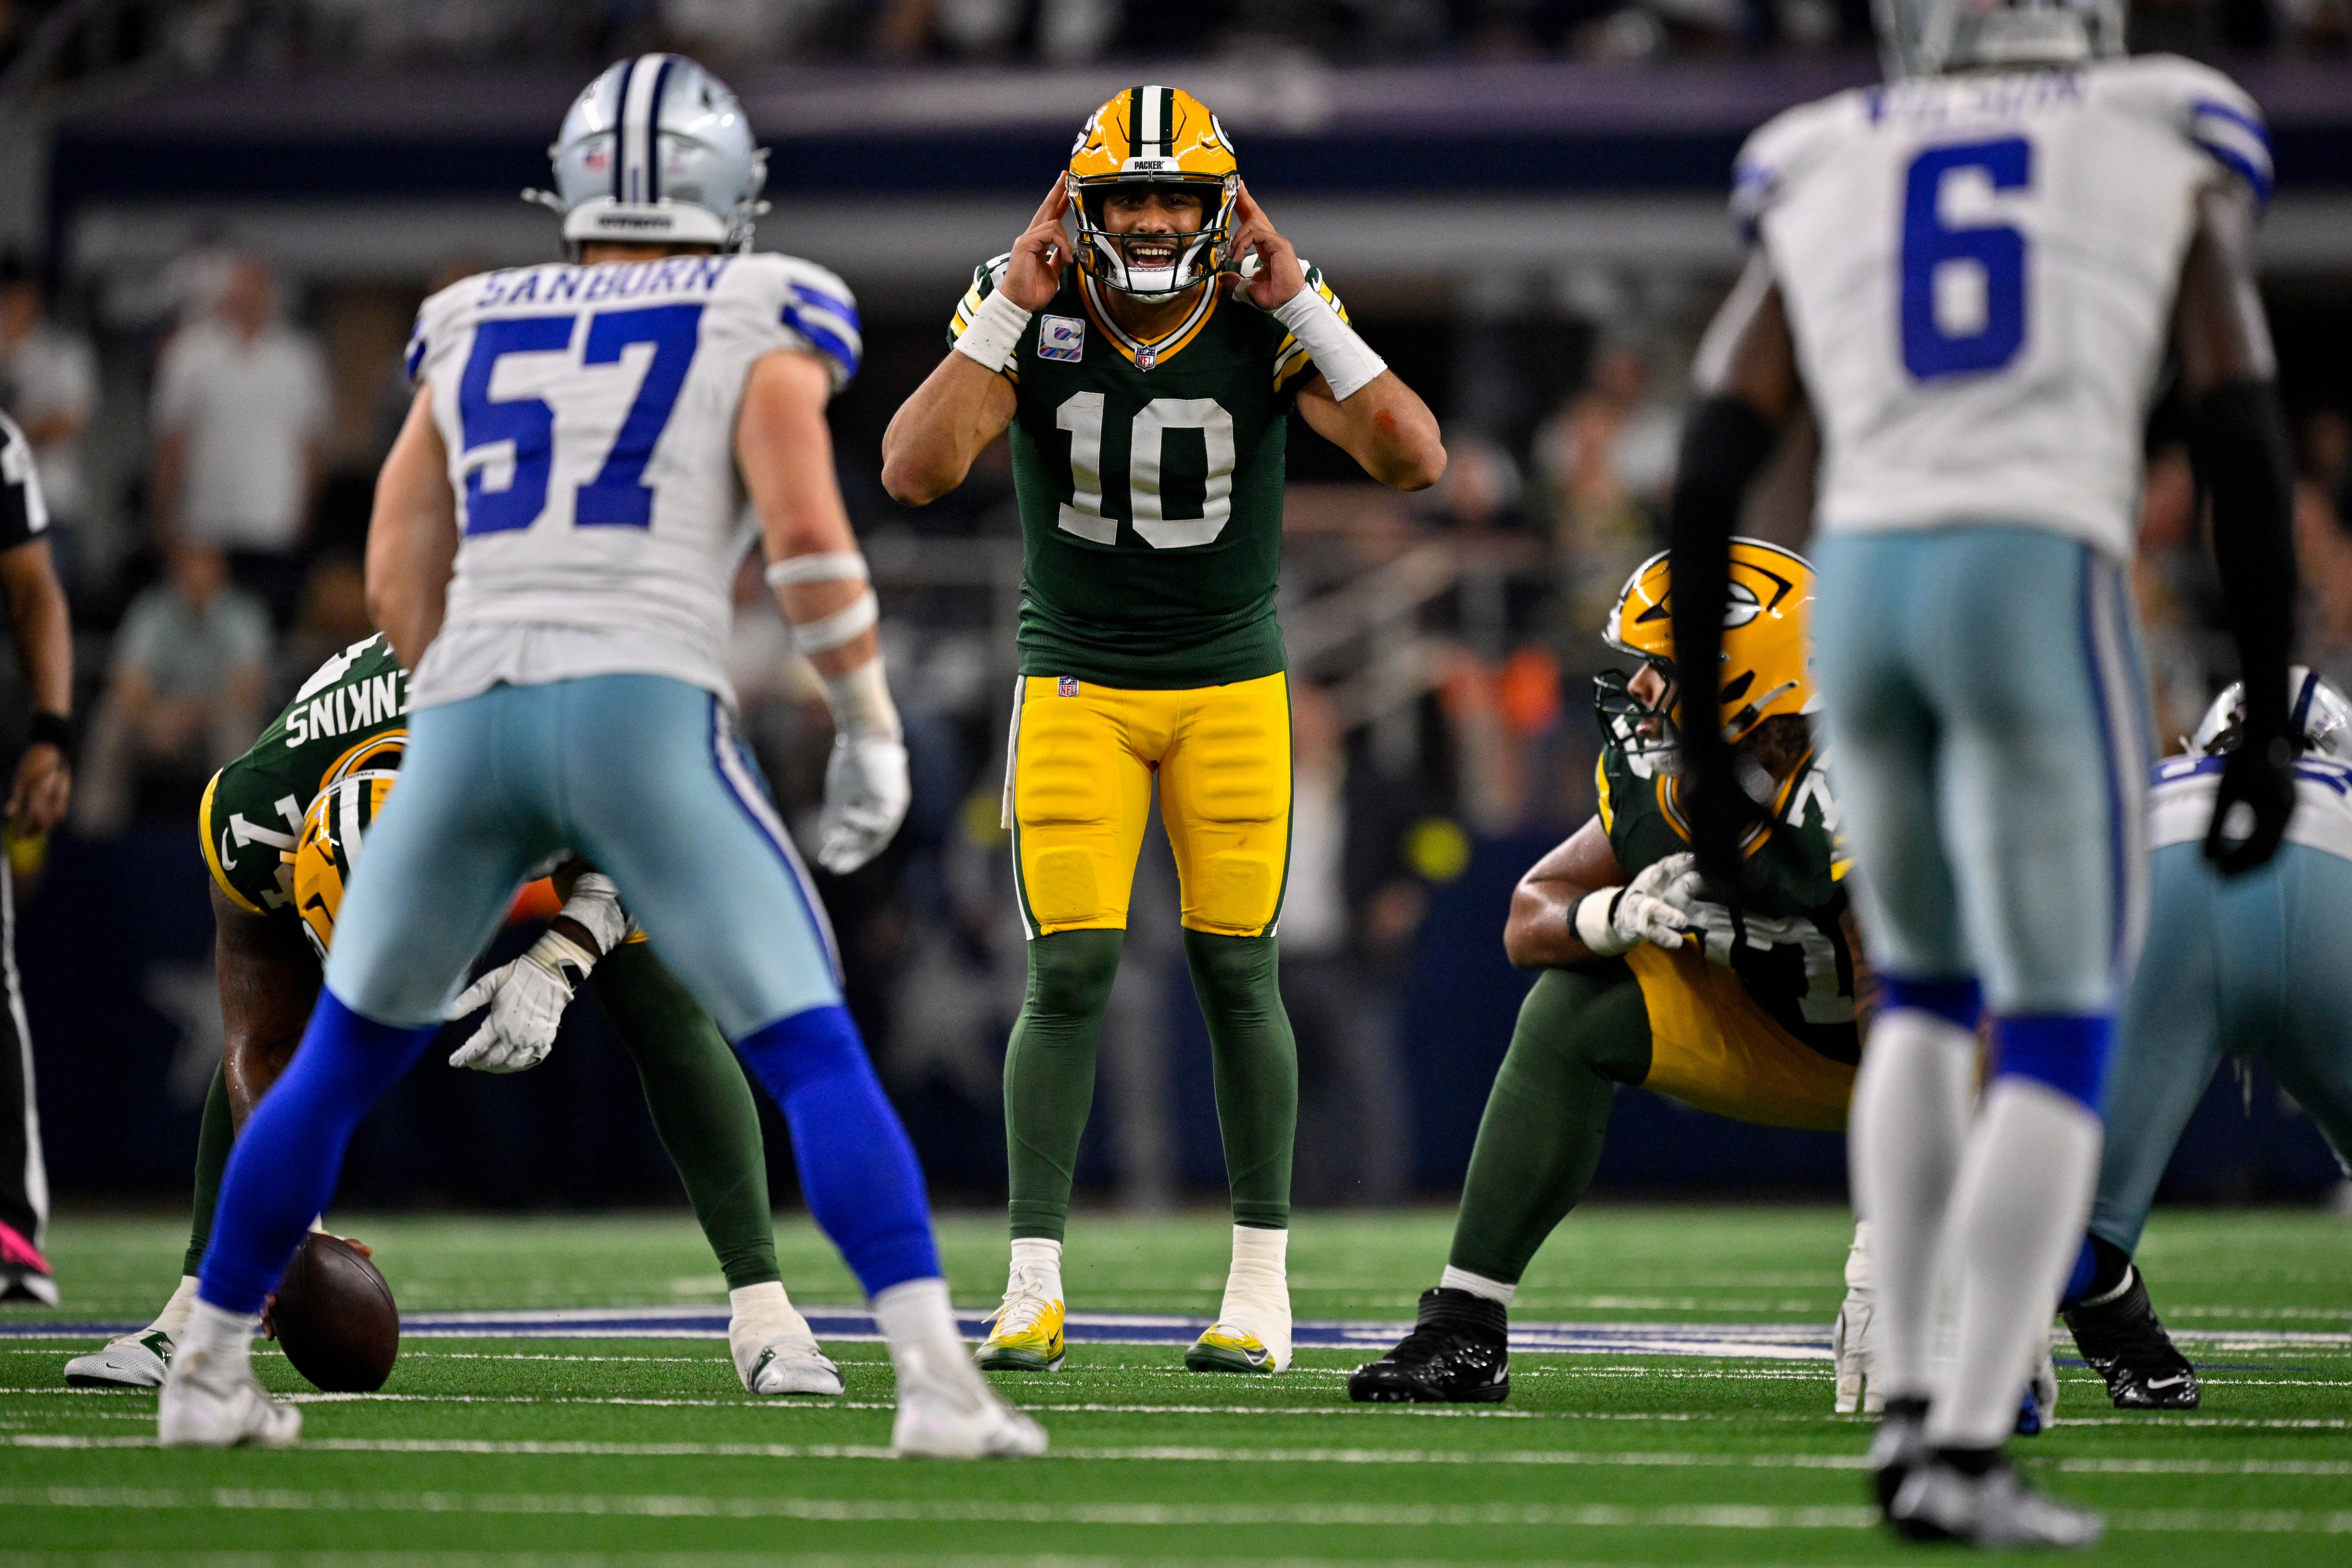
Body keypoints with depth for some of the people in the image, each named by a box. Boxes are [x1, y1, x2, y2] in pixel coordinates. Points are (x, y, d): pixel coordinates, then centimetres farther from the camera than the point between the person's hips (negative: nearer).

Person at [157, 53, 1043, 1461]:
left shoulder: (474, 329, 22)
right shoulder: (758, 325, 10)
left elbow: (402, 577, 19)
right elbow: (805, 532, -5)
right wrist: (872, 729, 5)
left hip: (471, 715, 4)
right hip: (646, 711, -4)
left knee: (343, 1061, 20)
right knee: (814, 1060, -2)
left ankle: (211, 1370, 25)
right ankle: (939, 1381, -16)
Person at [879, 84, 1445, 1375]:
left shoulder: (1266, 322, -9)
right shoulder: (1026, 314, -10)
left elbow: (1413, 461, -20)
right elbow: (913, 473, -22)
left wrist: (1301, 310, -23)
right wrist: (1007, 313, -25)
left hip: (1231, 686, 1)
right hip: (1076, 685, 0)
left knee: (1236, 975, 2)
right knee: (1069, 975, -8)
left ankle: (1262, 1285, 12)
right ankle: (1033, 1289, -3)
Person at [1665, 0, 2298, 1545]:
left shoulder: (1824, 185, 19)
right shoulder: (2166, 159, 13)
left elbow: (1711, 470, 11)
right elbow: (2246, 446, 4)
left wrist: (1702, 739, 15)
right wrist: (2269, 721, 7)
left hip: (1860, 594, 4)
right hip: (2044, 592, -3)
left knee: (1928, 991, 25)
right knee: (2061, 1044, 3)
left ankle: (1911, 1397, 16)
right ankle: (1962, 1456, -7)